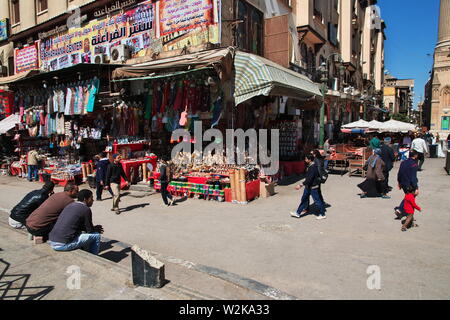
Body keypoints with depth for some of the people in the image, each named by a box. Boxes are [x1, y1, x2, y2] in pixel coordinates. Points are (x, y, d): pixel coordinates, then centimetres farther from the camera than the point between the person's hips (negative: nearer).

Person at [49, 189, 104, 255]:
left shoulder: (70, 205, 14)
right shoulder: (86, 209, -9)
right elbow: (89, 230, -1)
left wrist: (94, 228, 22)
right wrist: (96, 229, 20)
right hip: (64, 245, -9)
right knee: (96, 235, 1)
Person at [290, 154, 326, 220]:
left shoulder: (313, 167, -25)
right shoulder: (310, 166, 5)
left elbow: (309, 179, -30)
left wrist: (301, 185, -31)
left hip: (313, 187, -10)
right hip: (308, 186, 10)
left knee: (317, 200, 3)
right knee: (304, 199, 14)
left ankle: (322, 214, 19)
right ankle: (298, 213, 22)